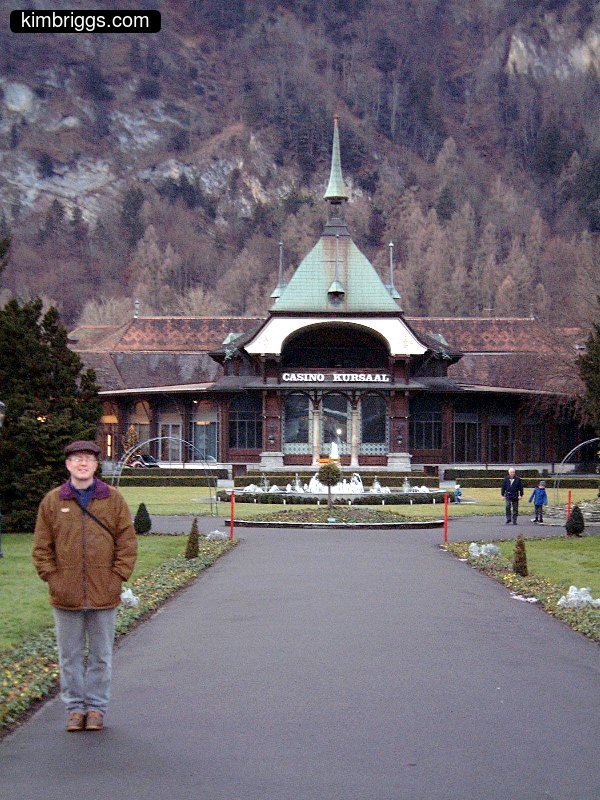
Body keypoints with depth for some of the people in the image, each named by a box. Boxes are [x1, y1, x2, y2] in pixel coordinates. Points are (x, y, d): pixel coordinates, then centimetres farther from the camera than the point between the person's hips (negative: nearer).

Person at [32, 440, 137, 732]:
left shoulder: (113, 499, 1)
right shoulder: (52, 501, 2)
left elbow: (127, 542, 2)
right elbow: (41, 547, 5)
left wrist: (118, 577, -5)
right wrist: (51, 577, -4)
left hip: (103, 595, 0)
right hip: (66, 596, 1)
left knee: (101, 655, 8)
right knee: (70, 655, 8)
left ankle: (96, 707, 18)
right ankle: (75, 707, 18)